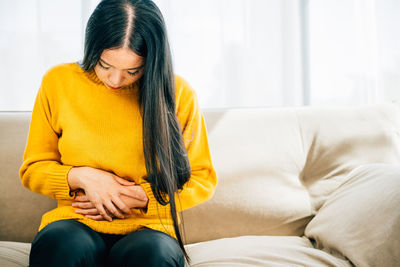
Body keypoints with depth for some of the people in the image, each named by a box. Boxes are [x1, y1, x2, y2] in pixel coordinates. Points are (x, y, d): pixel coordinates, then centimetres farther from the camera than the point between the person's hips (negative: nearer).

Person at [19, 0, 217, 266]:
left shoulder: (178, 93, 1)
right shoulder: (58, 82, 4)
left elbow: (203, 180, 8)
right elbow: (32, 168, 12)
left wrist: (138, 197, -6)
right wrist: (82, 177, -9)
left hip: (149, 227, 0)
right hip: (76, 225, 1)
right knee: (62, 245, -36)